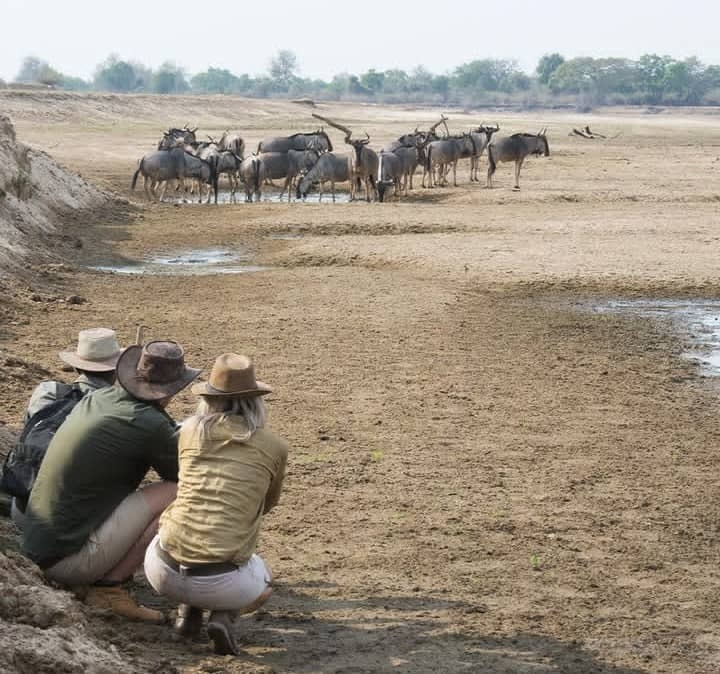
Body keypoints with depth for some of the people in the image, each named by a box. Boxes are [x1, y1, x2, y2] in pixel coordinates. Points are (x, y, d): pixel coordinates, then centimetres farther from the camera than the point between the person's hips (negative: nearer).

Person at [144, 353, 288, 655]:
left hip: (163, 572, 2)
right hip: (221, 582, -1)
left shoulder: (190, 429, 7)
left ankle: (188, 607, 13)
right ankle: (223, 615, 3)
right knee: (263, 585, 35)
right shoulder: (275, 447, 4)